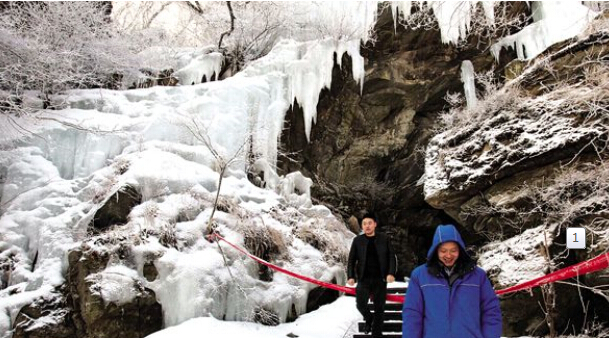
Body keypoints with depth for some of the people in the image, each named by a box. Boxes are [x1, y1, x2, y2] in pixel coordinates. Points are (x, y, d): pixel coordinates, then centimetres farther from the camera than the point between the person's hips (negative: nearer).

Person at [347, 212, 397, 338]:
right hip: (363, 279, 0)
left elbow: (392, 257, 1)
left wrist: (391, 273, -13)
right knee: (360, 304, -10)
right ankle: (368, 318, 23)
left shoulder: (384, 239, 3)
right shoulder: (357, 240, 3)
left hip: (380, 279, 0)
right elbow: (351, 260, 4)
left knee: (379, 308, 5)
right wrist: (351, 276, -8)